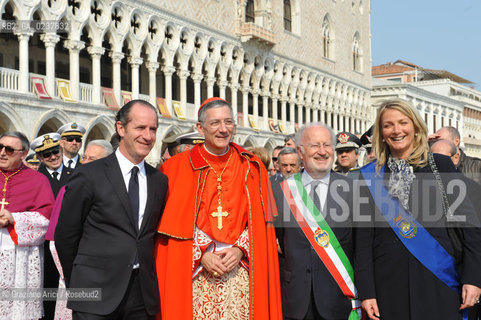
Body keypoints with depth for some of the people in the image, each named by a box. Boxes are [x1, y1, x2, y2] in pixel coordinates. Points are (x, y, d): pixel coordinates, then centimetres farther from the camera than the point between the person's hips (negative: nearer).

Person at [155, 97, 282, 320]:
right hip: (194, 273, -1)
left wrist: (240, 249, -7)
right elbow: (174, 223, 0)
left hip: (240, 269, 1)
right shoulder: (177, 168, 3)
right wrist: (202, 254, -9)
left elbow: (260, 221, 7)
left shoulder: (252, 168, 8)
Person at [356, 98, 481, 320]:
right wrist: (366, 291, -3)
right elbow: (364, 235, 4)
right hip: (389, 283, 1)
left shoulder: (441, 165, 3)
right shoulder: (370, 175, 6)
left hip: (439, 279, 0)